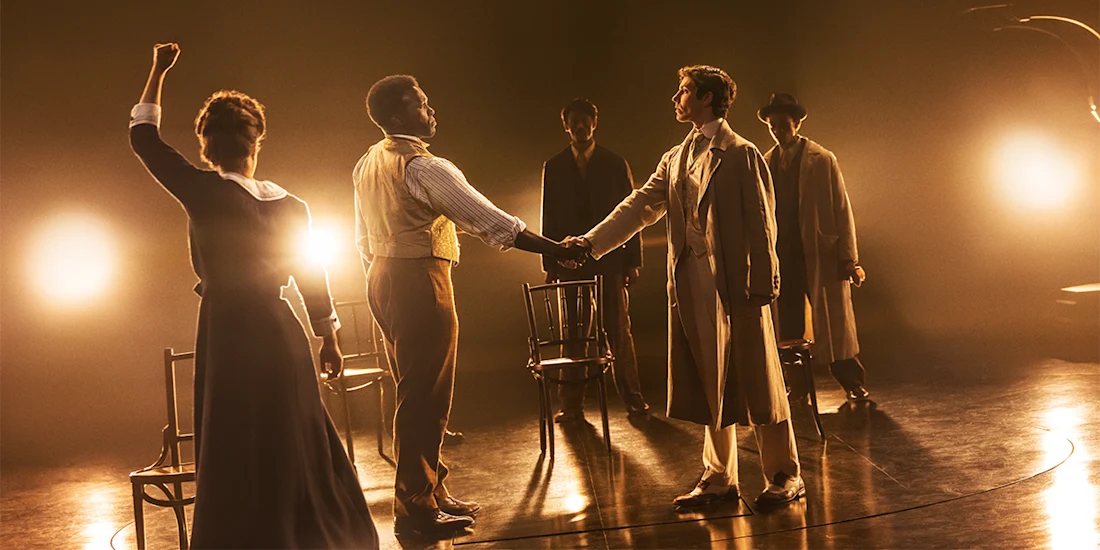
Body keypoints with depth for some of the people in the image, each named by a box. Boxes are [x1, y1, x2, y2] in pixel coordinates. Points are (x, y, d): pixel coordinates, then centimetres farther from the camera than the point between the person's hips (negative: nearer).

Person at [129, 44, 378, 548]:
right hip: (279, 330, 5)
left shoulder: (203, 192, -9)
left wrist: (158, 73, 11)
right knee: (297, 440, 15)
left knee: (236, 450, 4)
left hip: (228, 331, -4)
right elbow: (310, 275, 9)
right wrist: (328, 335, 20)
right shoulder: (290, 205, 2)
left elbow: (143, 138, 2)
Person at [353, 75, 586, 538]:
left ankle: (430, 493, 27)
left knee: (416, 391, 17)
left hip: (384, 279, 10)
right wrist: (555, 250, -17)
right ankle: (415, 510, 3)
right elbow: (488, 219, -20)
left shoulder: (367, 165, 11)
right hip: (419, 279, -10)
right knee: (424, 397, -3)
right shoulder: (422, 167, -17)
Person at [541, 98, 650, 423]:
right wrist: (550, 264, 3)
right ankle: (571, 405, 8)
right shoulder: (554, 168, 10)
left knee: (618, 331, 1)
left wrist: (633, 261, -2)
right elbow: (549, 218, 9)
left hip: (610, 261, -1)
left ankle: (632, 398, 11)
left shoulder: (615, 165, 7)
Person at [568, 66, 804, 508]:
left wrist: (762, 286, -13)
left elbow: (761, 223, -8)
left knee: (756, 382, 1)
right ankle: (719, 478, 23)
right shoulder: (674, 160, 15)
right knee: (710, 385, 12)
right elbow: (639, 207, 8)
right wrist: (591, 242, -5)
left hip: (734, 284, -6)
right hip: (691, 286, 6)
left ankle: (785, 475, 15)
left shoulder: (741, 155, -4)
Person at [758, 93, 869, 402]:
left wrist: (849, 258, -9)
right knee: (788, 324, 6)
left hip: (821, 253, -3)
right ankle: (798, 386, 18)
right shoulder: (766, 163, 9)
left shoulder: (822, 160, -3)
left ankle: (853, 383, 18)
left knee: (833, 321, 3)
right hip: (782, 255, 3)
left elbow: (842, 209, -4)